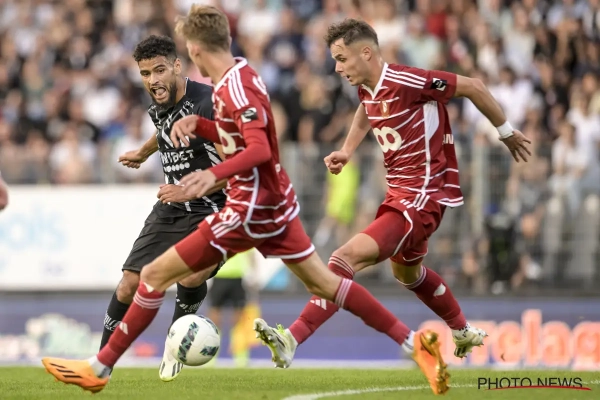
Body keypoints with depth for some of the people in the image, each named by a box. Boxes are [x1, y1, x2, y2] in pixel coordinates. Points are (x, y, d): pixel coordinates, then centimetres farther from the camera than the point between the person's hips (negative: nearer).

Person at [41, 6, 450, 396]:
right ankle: (415, 343, 10)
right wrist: (198, 123, 4)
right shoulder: (241, 76, 8)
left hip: (251, 210, -10)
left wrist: (215, 174, -46)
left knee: (154, 275, -4)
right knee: (323, 282, 15)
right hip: (276, 201, 10)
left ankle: (99, 368, 1)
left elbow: (260, 149, -31)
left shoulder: (235, 88, -20)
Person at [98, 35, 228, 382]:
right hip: (171, 210, 7)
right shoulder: (159, 108, 4)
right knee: (130, 284, -2)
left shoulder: (208, 103, -21)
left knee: (192, 278, -30)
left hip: (213, 209, -7)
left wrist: (190, 191, -28)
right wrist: (144, 153, 49)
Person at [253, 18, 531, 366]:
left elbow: (472, 87, -14)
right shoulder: (366, 88, 1)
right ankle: (465, 334, 53)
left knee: (350, 256, -22)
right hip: (399, 192, 10)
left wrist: (507, 133, -2)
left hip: (422, 198, -10)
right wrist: (347, 150, 13)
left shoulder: (406, 82, -23)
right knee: (407, 271, 31)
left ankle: (293, 339, -27)